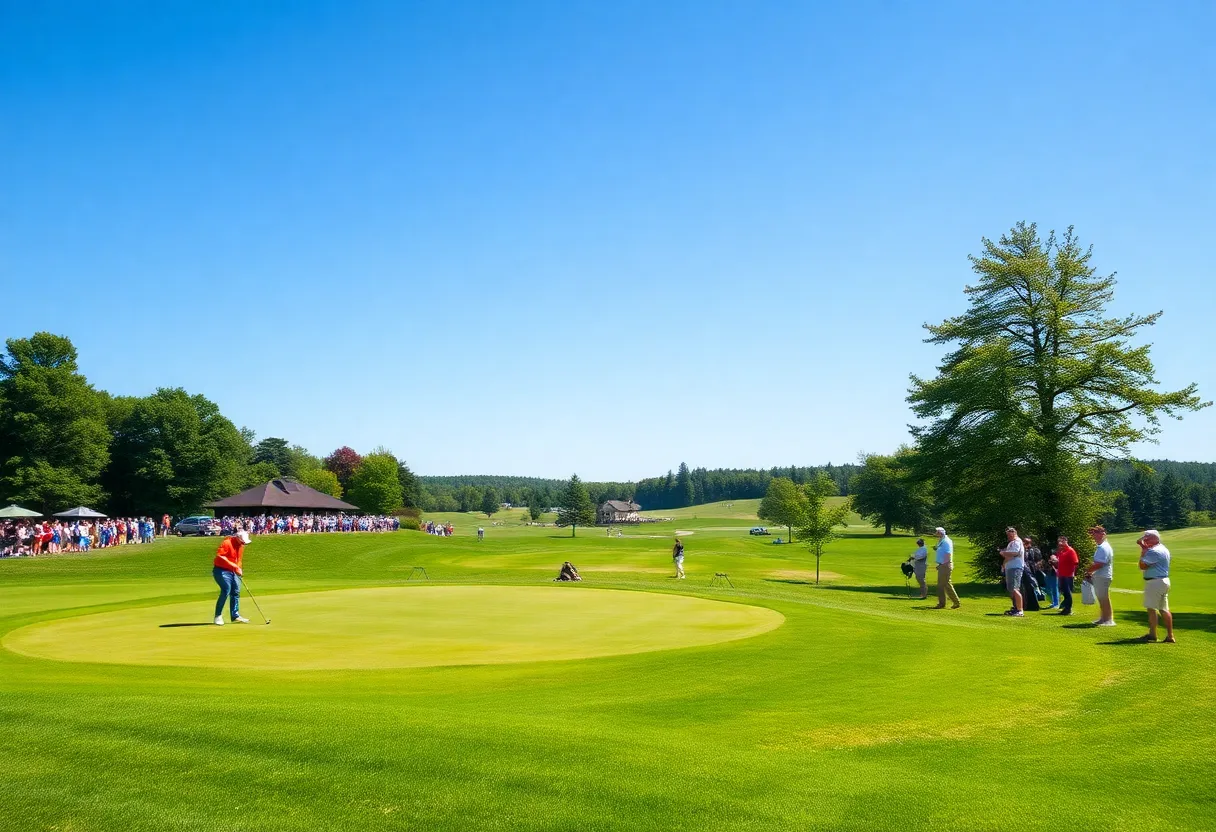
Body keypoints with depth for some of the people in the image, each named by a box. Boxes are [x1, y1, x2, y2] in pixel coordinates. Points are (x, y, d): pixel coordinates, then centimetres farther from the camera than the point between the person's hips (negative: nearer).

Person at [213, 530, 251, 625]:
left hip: (233, 571, 8)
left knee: (236, 592, 5)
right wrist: (232, 565, -25)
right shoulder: (227, 543, -17)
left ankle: (235, 616, 13)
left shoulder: (241, 545, 9)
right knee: (226, 590, -18)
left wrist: (238, 568, 2)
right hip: (221, 570, -8)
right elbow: (219, 555, -25)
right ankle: (218, 616, -8)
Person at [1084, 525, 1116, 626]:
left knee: (1104, 599, -4)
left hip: (1103, 577, -10)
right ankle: (1103, 618, 25)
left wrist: (1088, 570, -11)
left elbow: (1099, 564, -23)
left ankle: (1109, 620, 2)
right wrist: (1091, 571, 9)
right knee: (1101, 598, 16)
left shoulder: (1104, 548, -18)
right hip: (1099, 576, 10)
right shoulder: (1101, 547, 16)